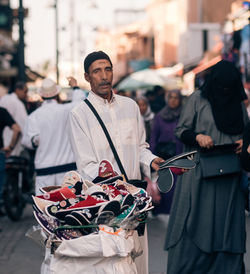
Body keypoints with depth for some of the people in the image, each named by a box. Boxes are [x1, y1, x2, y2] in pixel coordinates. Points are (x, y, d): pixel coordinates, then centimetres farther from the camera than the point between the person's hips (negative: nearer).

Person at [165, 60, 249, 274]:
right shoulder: (198, 99, 1)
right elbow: (181, 131, 2)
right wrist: (198, 137, -17)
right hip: (200, 173, -3)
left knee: (226, 224, 3)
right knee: (196, 222, -3)